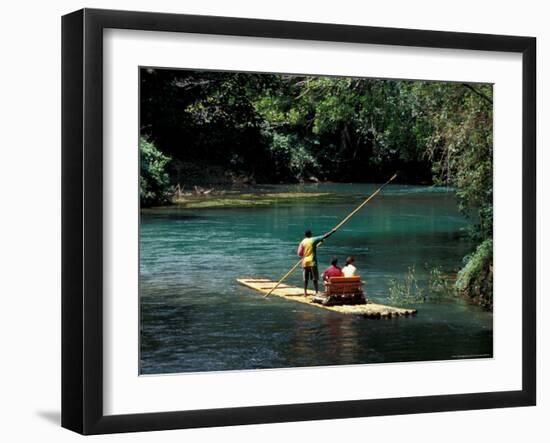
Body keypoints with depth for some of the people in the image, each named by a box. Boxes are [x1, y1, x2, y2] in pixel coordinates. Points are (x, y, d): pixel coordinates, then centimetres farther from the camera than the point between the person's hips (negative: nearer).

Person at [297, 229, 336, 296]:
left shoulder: (302, 242, 3)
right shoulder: (313, 240, -5)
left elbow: (299, 253, -1)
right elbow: (325, 236, -5)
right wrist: (332, 232, 6)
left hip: (305, 262, 3)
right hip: (312, 261, -3)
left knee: (305, 278, 10)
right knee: (315, 278, 0)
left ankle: (305, 292, 11)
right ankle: (316, 292, -3)